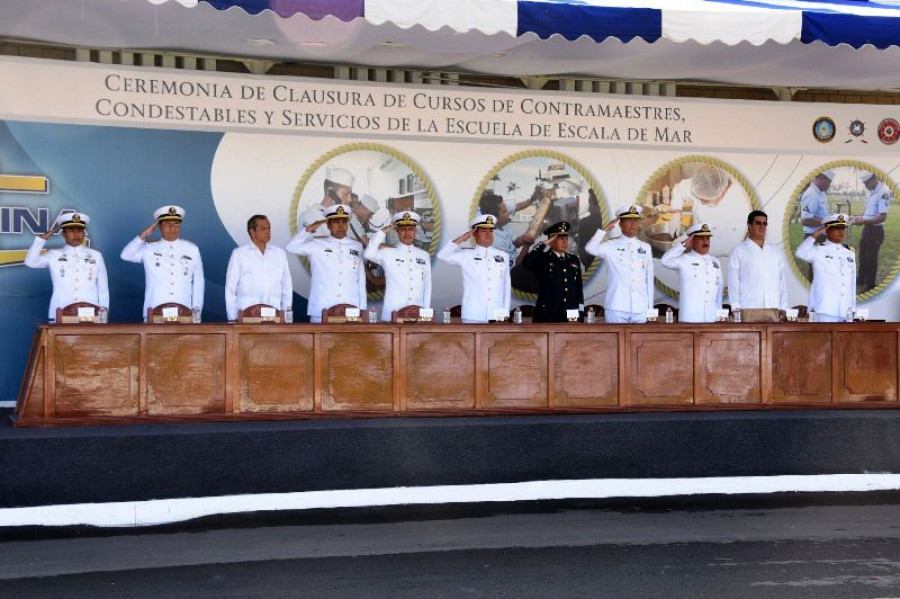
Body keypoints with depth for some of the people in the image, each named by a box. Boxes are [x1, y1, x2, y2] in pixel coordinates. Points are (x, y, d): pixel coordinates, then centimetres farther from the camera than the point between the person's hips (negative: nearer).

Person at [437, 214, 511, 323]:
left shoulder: (503, 256, 11)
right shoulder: (466, 256, 4)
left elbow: (506, 287, 12)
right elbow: (442, 255, -8)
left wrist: (506, 314, 9)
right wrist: (461, 239, -4)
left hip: (497, 317, 2)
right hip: (473, 317, -2)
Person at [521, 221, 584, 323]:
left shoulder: (574, 260, 14)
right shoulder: (542, 258, 0)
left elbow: (579, 288, 15)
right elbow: (526, 262, -22)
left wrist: (580, 312, 10)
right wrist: (544, 245, -13)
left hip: (570, 316, 4)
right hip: (546, 316, -4)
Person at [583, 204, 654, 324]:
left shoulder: (646, 247, 11)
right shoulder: (611, 246, 1)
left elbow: (649, 279, 12)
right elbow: (590, 248, -18)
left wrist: (650, 307, 11)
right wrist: (606, 229, -12)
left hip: (640, 309, 3)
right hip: (616, 308, -3)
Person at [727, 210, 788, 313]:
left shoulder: (775, 252, 18)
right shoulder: (738, 251, 5)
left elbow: (782, 281, 15)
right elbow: (733, 282, 0)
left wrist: (783, 307, 7)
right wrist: (736, 308, -7)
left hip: (774, 310, 4)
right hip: (748, 311, -4)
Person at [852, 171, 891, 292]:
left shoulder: (883, 192, -23)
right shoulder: (870, 190, 5)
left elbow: (882, 217, -25)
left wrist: (863, 221, -25)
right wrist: (860, 217, 2)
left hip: (876, 230, -9)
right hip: (867, 228, 9)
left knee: (871, 258, 4)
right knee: (862, 255, 24)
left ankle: (869, 285, 18)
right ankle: (860, 279, 42)